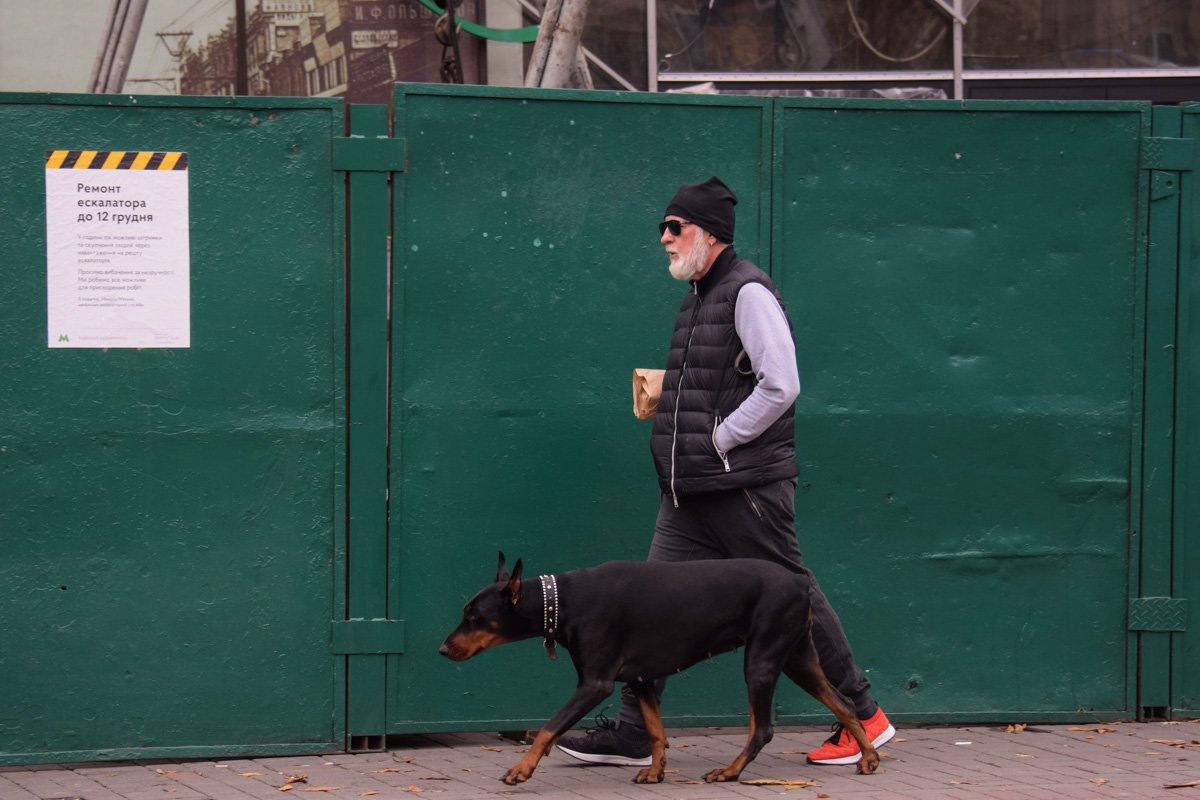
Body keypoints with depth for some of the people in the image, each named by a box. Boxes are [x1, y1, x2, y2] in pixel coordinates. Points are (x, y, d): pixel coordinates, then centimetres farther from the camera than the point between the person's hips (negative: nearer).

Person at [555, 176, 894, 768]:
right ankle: (632, 734, 4)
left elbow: (780, 386, -20)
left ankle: (863, 718, 10)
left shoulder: (747, 293, -12)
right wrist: (665, 396, 10)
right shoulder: (698, 296, 18)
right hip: (690, 493, 9)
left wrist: (720, 438, -15)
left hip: (745, 486, -9)